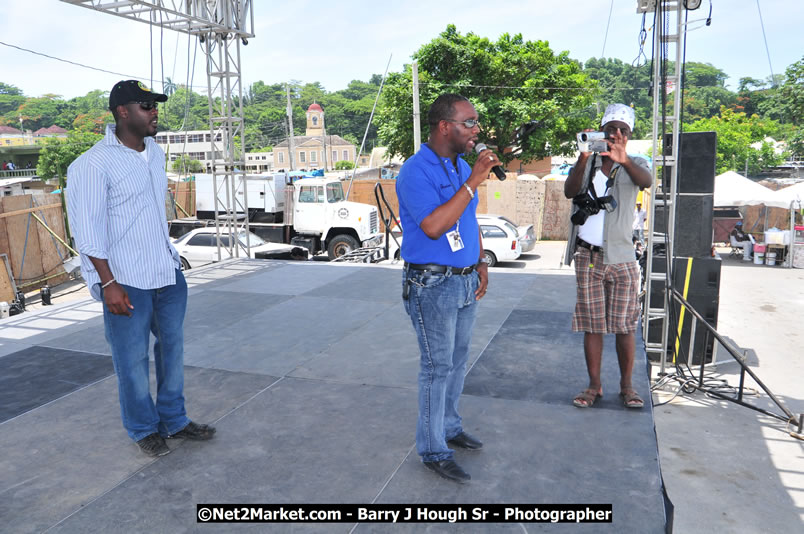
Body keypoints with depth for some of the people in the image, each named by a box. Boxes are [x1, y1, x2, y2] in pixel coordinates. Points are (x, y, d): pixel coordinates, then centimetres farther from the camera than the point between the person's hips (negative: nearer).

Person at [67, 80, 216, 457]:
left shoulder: (156, 153, 8)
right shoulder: (93, 164, -14)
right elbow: (87, 230, -15)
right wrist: (108, 283, -18)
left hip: (168, 273, 7)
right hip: (126, 282, -7)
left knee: (172, 348, 15)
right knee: (132, 359, 6)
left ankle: (173, 421, 31)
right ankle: (143, 430, 25)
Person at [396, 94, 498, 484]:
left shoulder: (462, 167, 10)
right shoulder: (415, 171, -17)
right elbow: (434, 226, -29)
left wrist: (481, 263, 13)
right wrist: (473, 182, -27)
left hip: (466, 281, 8)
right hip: (432, 285, -8)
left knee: (457, 360, 17)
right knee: (437, 367, 0)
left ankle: (449, 426, 35)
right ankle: (433, 451, 13)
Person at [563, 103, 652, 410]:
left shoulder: (634, 165, 6)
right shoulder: (587, 163, 10)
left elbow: (646, 181, -19)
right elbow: (569, 191, -9)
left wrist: (623, 159, -40)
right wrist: (583, 158, -23)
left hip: (621, 258, -1)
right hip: (587, 256, 1)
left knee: (625, 326, 1)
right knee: (592, 326, 5)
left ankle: (626, 386, 14)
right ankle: (594, 385, 13)